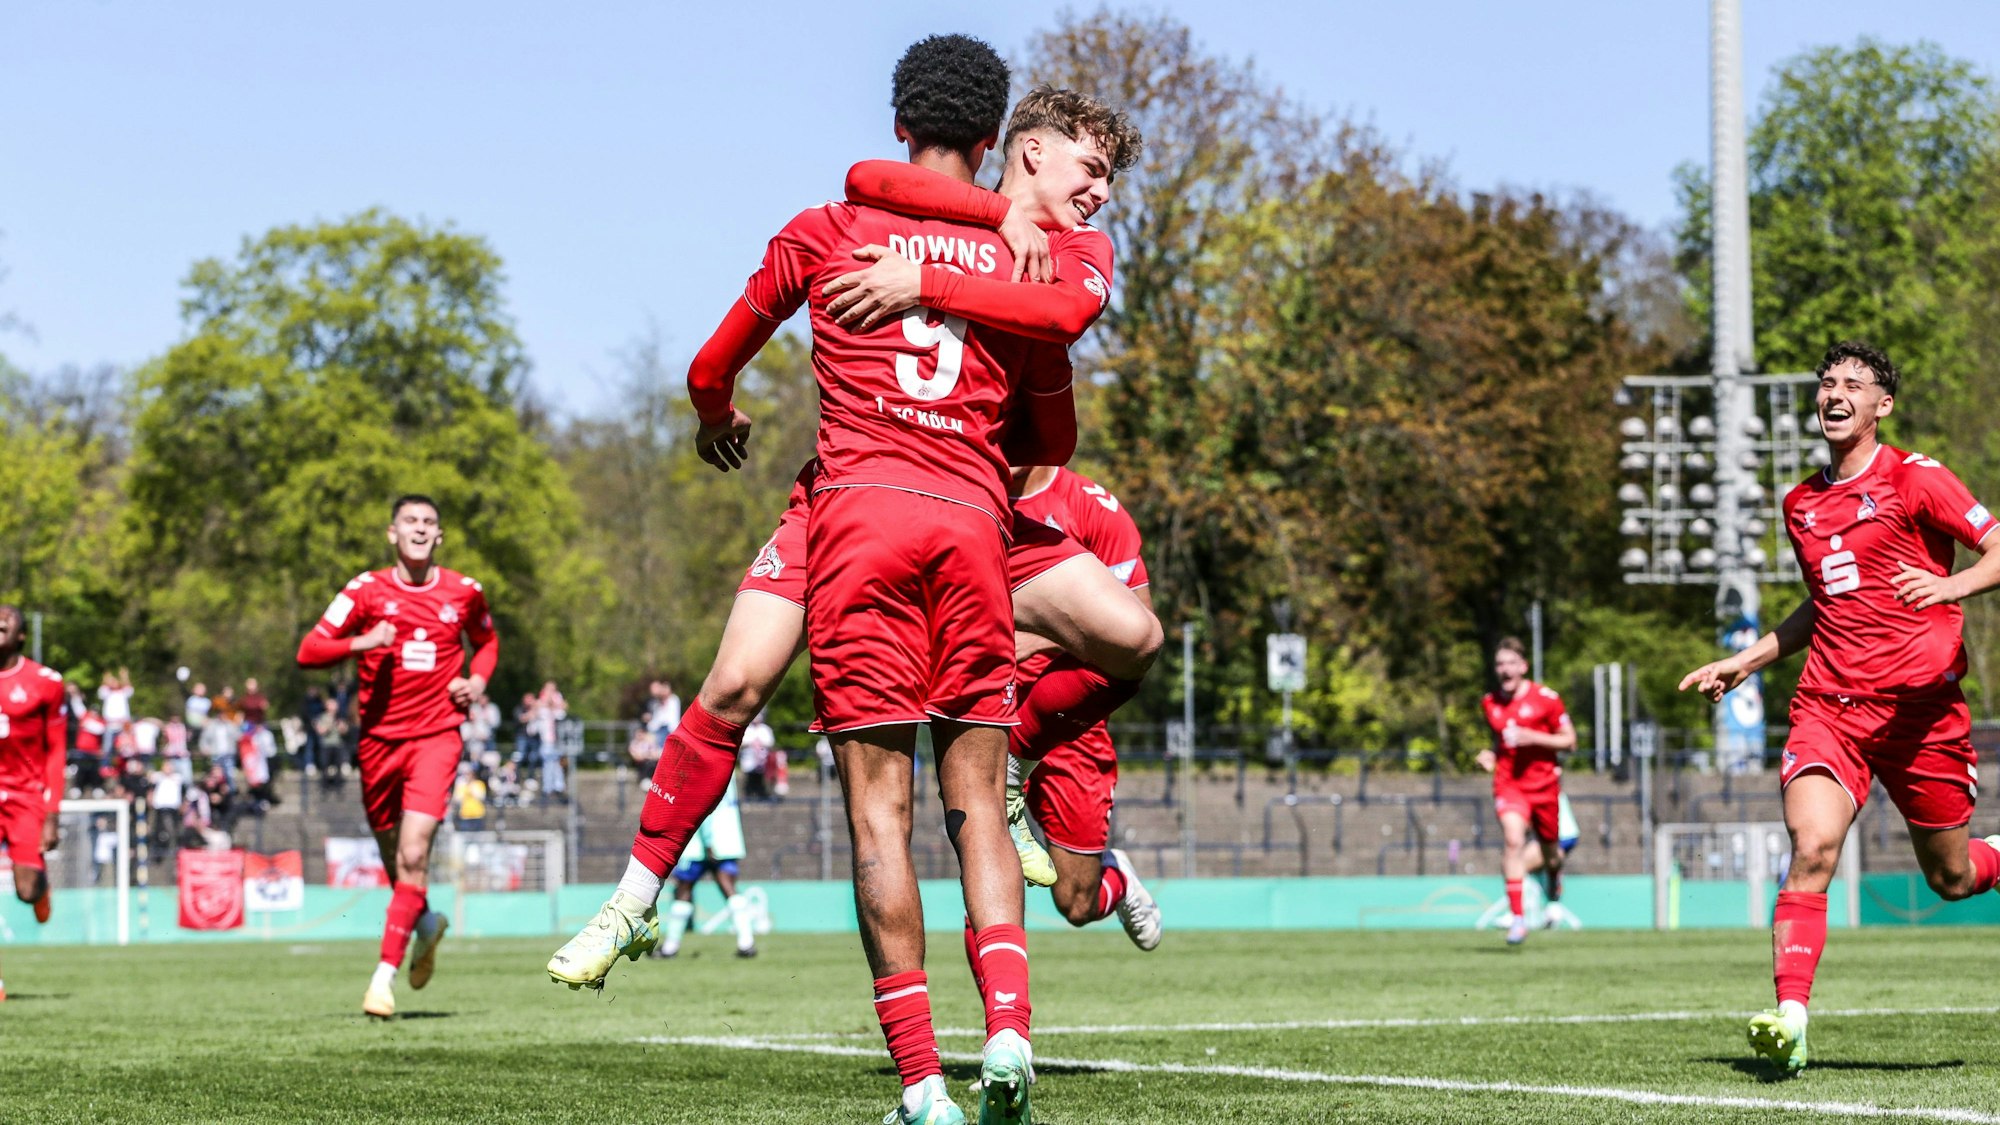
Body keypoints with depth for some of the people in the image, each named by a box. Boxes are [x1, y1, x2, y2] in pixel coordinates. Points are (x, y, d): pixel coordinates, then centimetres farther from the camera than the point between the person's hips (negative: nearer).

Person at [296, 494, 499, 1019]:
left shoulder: (464, 592, 5)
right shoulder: (367, 590, 0)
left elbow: (487, 641, 25)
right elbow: (308, 652, -5)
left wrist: (477, 680, 4)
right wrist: (361, 642, -22)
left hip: (436, 735, -1)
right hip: (379, 736, 1)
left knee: (413, 855, -17)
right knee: (394, 857, 12)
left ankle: (385, 976, -15)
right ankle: (427, 923, 45)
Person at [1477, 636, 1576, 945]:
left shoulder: (1546, 698, -6)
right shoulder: (1489, 703, 6)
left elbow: (1569, 741, -3)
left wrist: (1533, 738, -17)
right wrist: (1490, 755, 2)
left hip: (1544, 783, -1)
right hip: (1508, 782, 1)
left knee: (1549, 849, 11)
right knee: (1513, 840, -23)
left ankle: (1554, 892, 49)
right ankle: (1517, 916, -25)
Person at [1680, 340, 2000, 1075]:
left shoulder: (1915, 479, -2)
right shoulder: (1802, 505, 16)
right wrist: (1746, 661, 25)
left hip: (1919, 704, -3)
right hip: (1829, 703, 4)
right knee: (1811, 845, -20)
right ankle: (1790, 1017, -26)